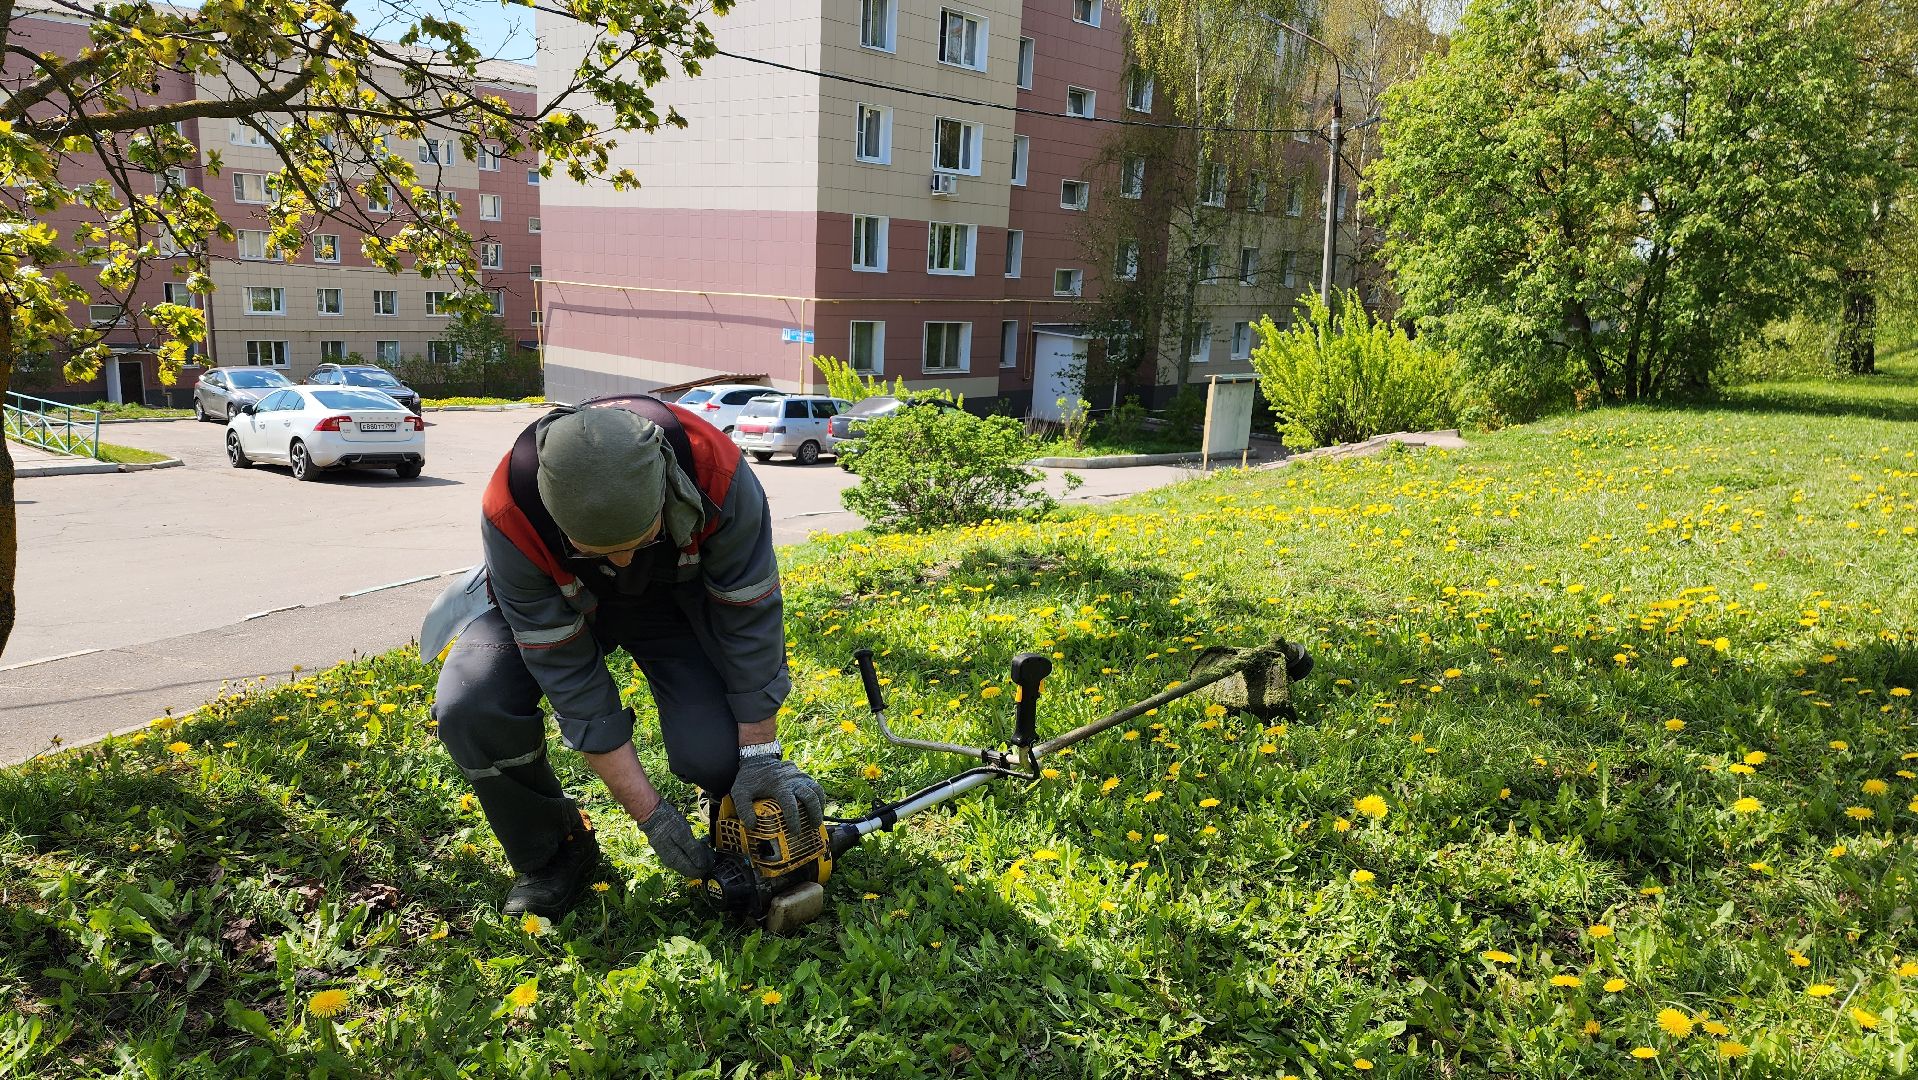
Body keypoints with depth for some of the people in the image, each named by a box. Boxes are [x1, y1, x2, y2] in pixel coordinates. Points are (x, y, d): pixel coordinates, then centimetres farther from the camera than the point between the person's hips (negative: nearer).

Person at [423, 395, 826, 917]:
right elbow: (568, 675, -30)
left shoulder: (716, 473, -39)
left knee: (713, 754, -22)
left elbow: (750, 620, -25)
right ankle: (550, 854, 1)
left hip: (677, 592, 0)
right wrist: (648, 812, -27)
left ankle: (740, 817, 16)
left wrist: (760, 756, -21)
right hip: (552, 598, 1)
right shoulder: (511, 516, -37)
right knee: (469, 709, -26)